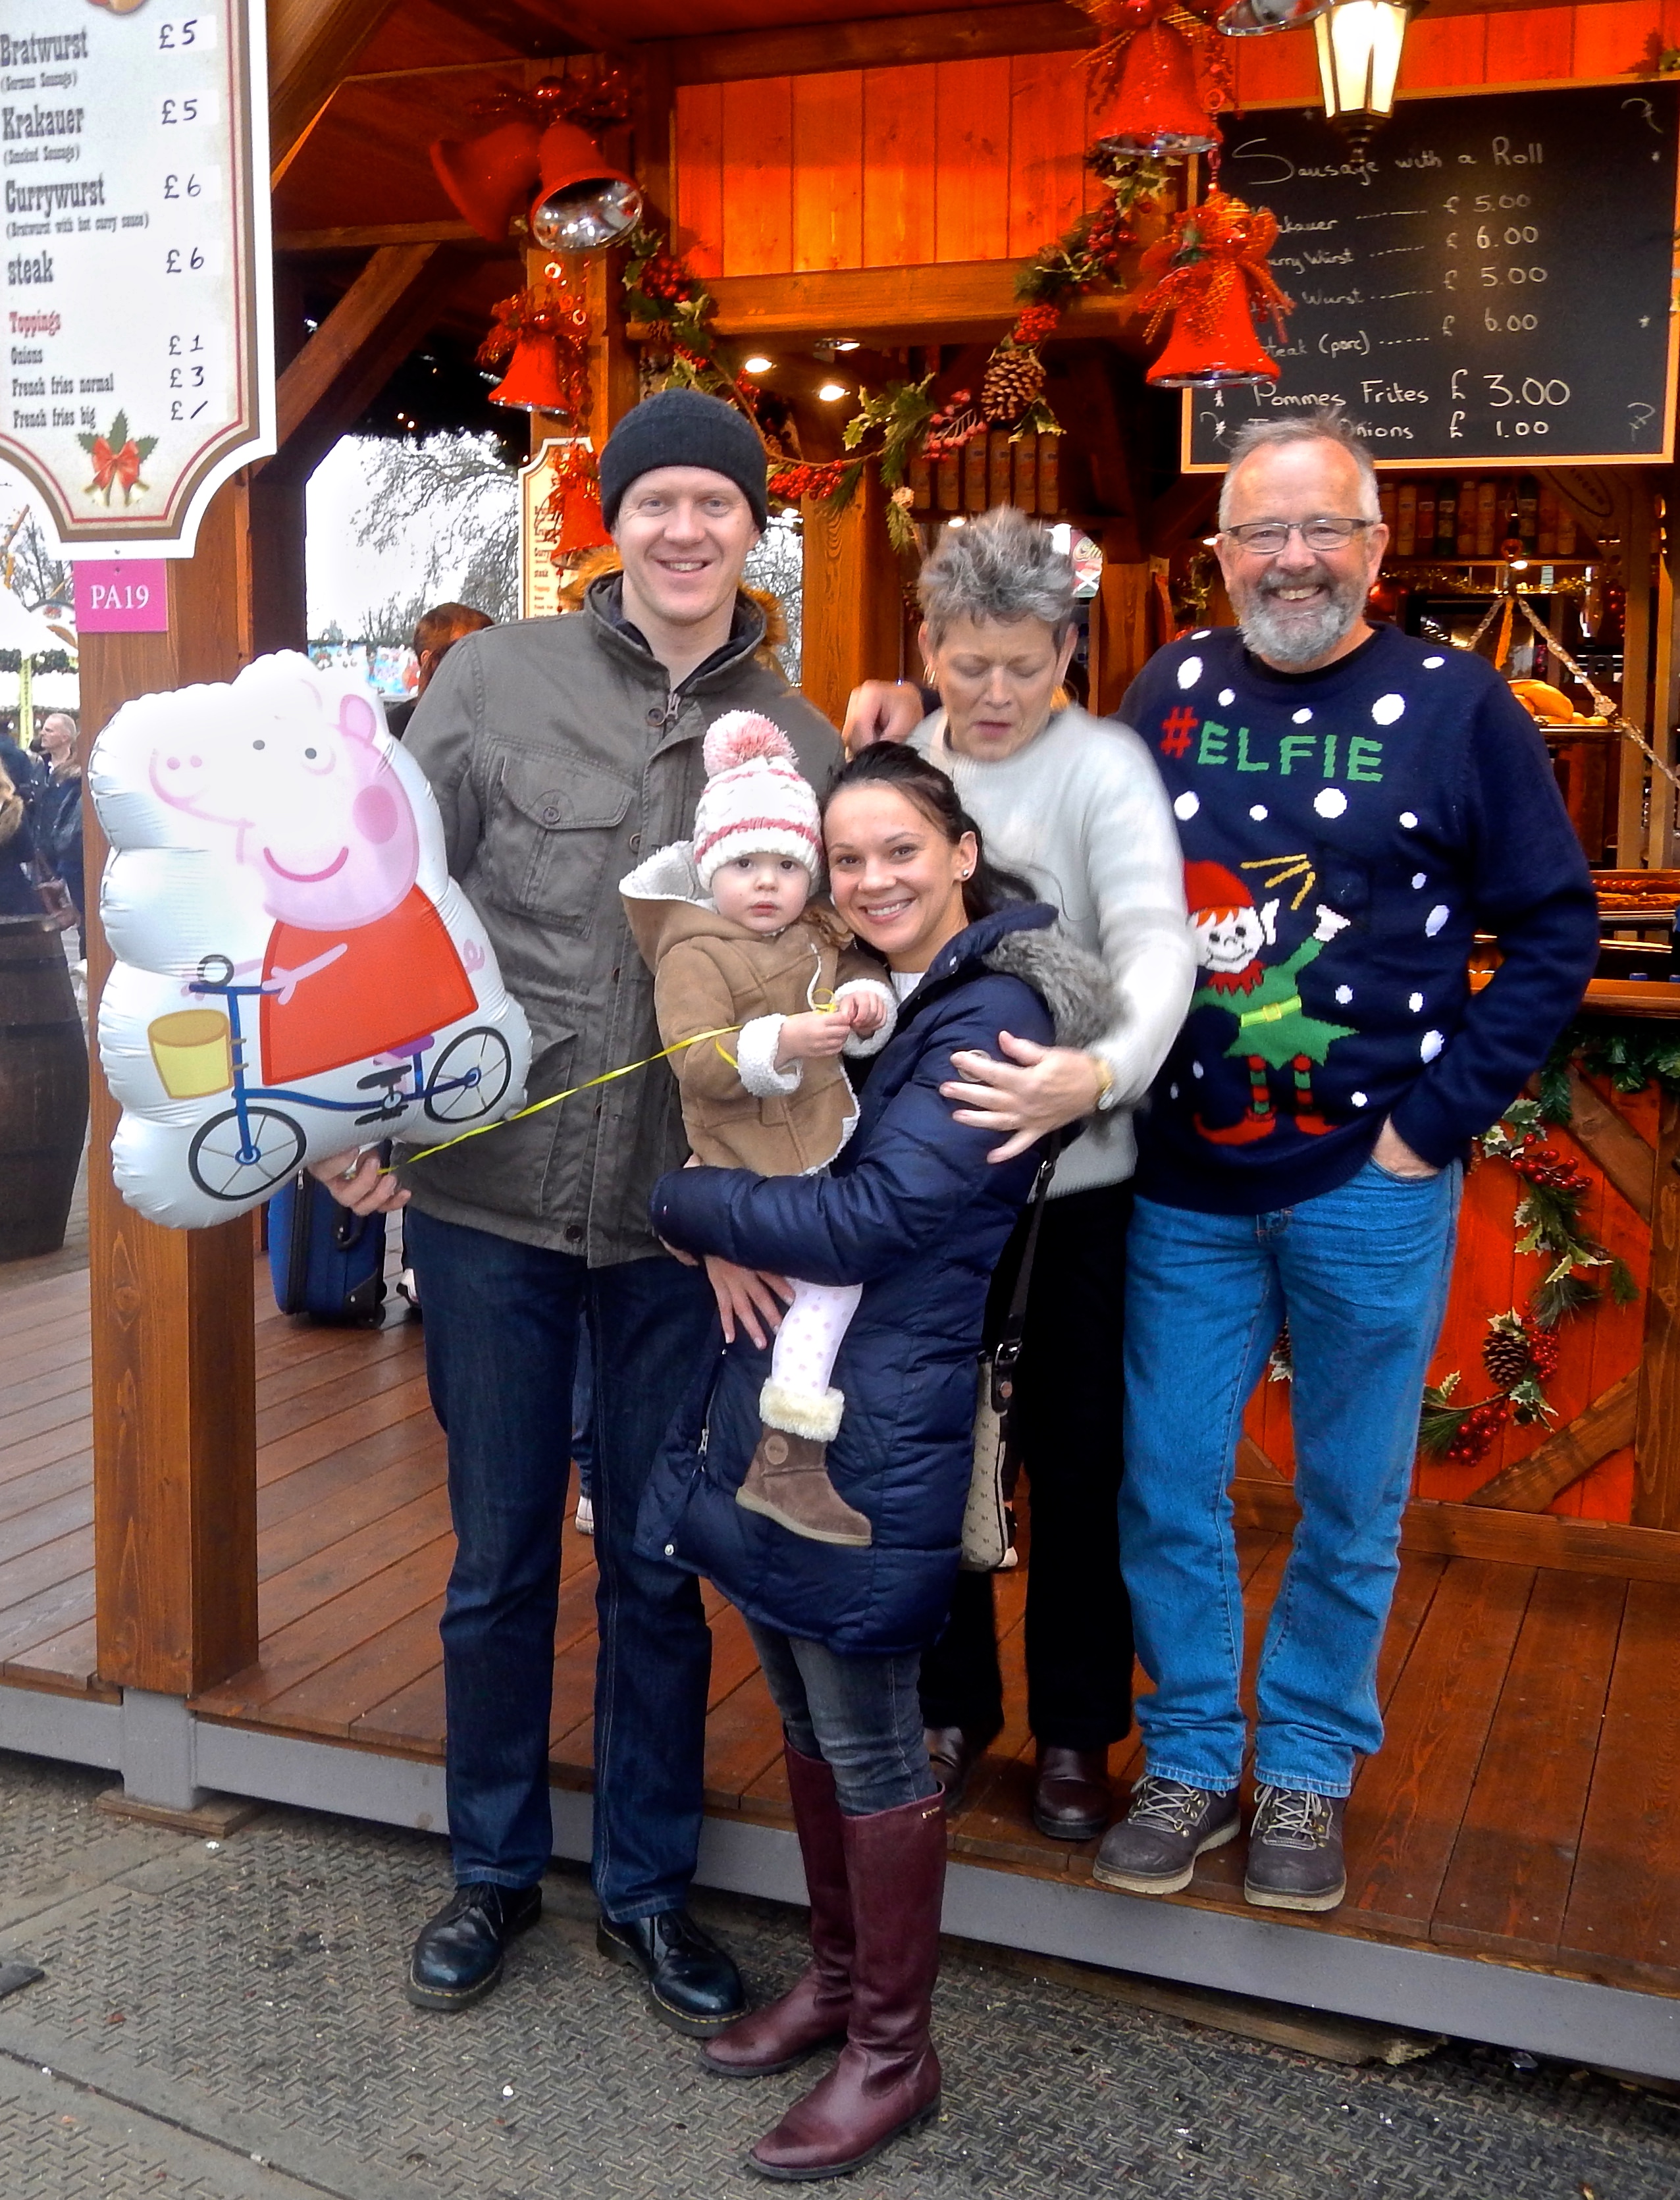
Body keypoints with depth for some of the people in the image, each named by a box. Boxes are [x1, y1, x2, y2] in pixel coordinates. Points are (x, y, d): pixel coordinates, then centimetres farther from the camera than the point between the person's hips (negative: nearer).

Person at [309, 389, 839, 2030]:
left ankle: (646, 1885, 31)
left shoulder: (802, 745, 4)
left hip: (684, 1220, 1)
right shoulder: (496, 682, 0)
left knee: (658, 1568, 12)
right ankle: (494, 1866, 34)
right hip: (488, 1197, -1)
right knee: (499, 1557, 12)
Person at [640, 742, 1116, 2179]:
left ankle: (894, 2052, 21)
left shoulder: (991, 1015, -15)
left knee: (867, 1740, 4)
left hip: (873, 1438, -9)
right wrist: (728, 1216, -2)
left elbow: (867, 1223, -21)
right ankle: (837, 1979, 37)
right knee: (807, 1718, 19)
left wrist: (680, 1200, -11)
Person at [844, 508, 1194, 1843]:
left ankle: (1077, 1730, 28)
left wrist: (1102, 1071, -42)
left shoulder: (1103, 767, -10)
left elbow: (1157, 943, -23)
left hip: (1077, 1176, -3)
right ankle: (950, 1706, 34)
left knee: (1077, 1456, 8)